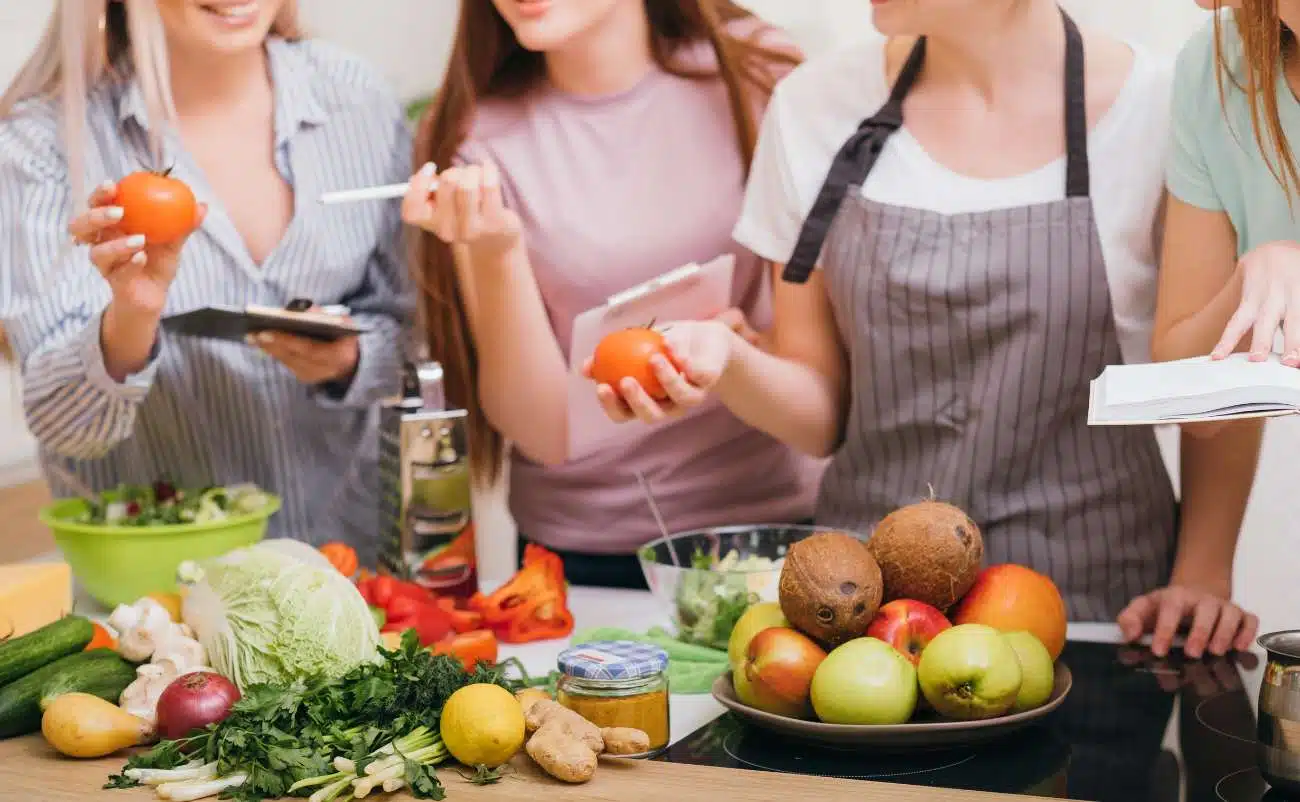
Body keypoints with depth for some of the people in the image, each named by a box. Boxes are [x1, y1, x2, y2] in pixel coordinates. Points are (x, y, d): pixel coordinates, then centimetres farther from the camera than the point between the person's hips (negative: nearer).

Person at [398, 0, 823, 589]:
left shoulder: (757, 74, -6)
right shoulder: (476, 144, -6)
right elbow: (542, 434, -10)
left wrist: (748, 349, -17)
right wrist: (495, 253, -22)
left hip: (775, 518, 1)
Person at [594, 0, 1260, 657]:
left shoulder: (1161, 108, -6)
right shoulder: (816, 106, 2)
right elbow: (823, 409, 6)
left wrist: (1202, 577, -6)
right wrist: (726, 361, -14)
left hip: (1094, 606, -2)